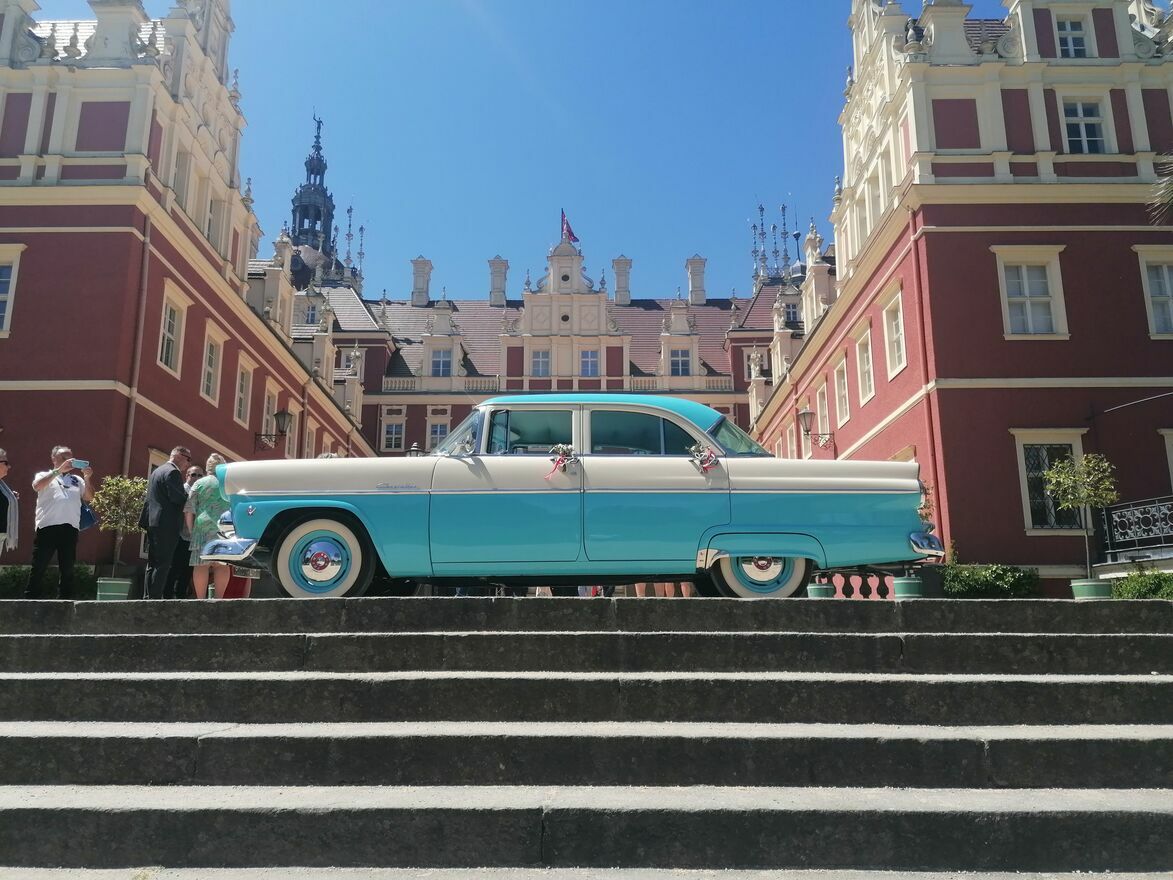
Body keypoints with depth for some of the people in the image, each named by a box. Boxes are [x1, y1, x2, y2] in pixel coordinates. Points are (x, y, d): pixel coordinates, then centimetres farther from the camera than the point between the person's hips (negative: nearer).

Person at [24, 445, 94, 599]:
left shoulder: (77, 479, 22)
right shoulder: (44, 475, 13)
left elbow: (89, 498, 11)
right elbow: (36, 486, -9)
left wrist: (88, 478, -3)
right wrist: (59, 470, -15)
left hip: (70, 528, 3)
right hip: (47, 526, -3)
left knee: (67, 568, 6)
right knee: (39, 567, -2)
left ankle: (66, 600, 10)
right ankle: (31, 599, 2)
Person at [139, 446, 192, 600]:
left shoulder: (157, 471, 21)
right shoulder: (172, 472, -11)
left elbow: (150, 498, 22)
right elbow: (178, 497, -19)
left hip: (153, 523, 10)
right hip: (167, 524, -10)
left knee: (153, 563, 12)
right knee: (163, 564, -8)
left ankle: (147, 597, 14)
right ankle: (155, 598, -9)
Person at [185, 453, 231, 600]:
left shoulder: (200, 483, 7)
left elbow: (188, 511, 3)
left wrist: (191, 531, 10)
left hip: (203, 528, -1)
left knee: (201, 564, 1)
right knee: (222, 565, 4)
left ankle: (201, 599, -1)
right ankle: (219, 598, 4)